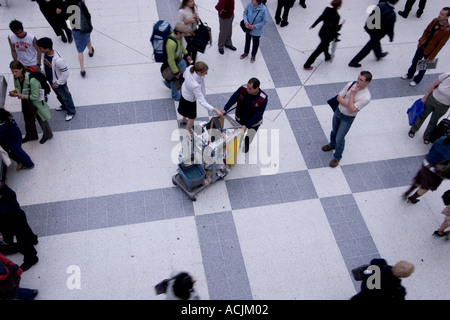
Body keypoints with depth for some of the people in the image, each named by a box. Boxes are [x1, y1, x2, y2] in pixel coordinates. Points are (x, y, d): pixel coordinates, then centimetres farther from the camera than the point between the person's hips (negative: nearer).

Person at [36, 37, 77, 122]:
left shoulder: (58, 60, -41)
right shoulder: (46, 53, -17)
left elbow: (65, 73, -30)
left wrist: (57, 83, -20)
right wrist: (44, 72, 12)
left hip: (59, 83, -8)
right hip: (51, 80, 8)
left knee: (65, 96, 18)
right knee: (58, 95, 31)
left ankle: (71, 111, 42)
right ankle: (64, 106, 59)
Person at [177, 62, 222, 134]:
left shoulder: (190, 68, -30)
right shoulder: (195, 85, -49)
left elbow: (184, 75, -5)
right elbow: (202, 101, -43)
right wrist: (215, 110, -45)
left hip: (184, 90, 7)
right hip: (189, 99, -7)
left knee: (186, 109, 37)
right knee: (192, 116, 20)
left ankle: (184, 120, 68)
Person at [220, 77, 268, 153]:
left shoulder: (263, 99, -33)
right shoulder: (243, 89, -25)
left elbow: (258, 116, -29)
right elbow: (233, 98, -8)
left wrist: (246, 126, -33)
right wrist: (225, 109, -16)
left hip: (253, 122, -2)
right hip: (240, 119, 2)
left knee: (248, 140, 13)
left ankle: (246, 144, 52)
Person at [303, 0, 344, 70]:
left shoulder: (327, 9, -9)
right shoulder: (336, 16, -28)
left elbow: (320, 18, 3)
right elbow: (336, 29, -21)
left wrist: (313, 25, 14)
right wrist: (341, 24, -4)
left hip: (322, 32, 8)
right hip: (328, 36, -8)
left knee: (325, 44, 34)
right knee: (319, 50, 6)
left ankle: (327, 57, 63)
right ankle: (306, 65, 11)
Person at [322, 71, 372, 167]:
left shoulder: (366, 97, -28)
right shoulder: (351, 84, -15)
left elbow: (351, 110, -30)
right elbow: (339, 97, -9)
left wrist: (352, 94, -31)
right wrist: (348, 104, -24)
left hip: (347, 118, -5)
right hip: (338, 111, 5)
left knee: (339, 139, 3)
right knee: (334, 131, 27)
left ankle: (337, 157, 28)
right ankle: (332, 145, 57)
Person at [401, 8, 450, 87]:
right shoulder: (435, 21, -10)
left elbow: (440, 45, -21)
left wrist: (431, 57, -17)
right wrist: (421, 41, 6)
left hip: (429, 51, -5)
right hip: (422, 45, 5)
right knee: (415, 62, 23)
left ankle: (417, 80, 39)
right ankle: (409, 74, 48)